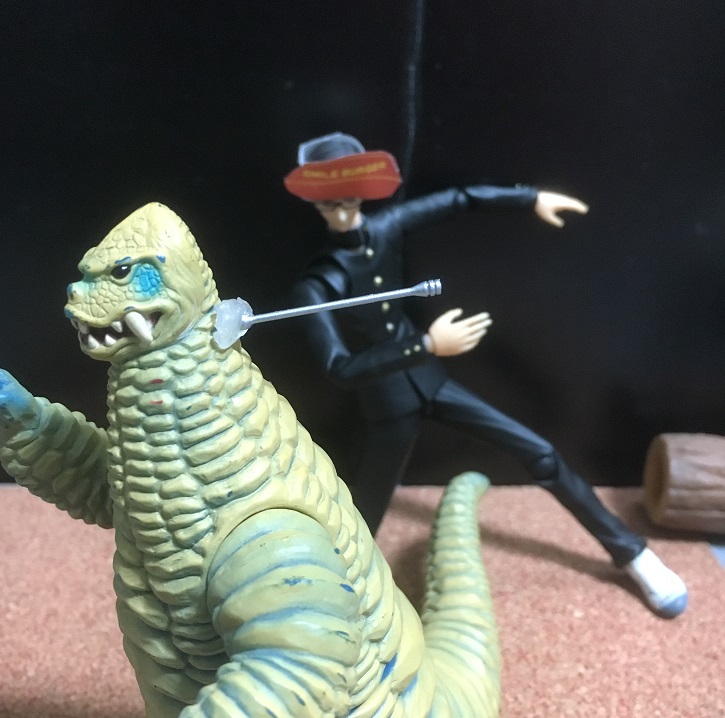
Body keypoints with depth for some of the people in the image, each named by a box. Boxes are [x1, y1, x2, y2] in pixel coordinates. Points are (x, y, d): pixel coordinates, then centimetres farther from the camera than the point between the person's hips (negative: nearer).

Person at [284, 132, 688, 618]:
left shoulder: (386, 228, -6)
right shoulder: (315, 285, -20)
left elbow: (459, 200, 4)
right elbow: (340, 369, -31)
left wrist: (531, 198, -2)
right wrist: (427, 344, -38)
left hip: (430, 380, 5)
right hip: (388, 404, -4)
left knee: (540, 454, 5)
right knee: (366, 515, 10)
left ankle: (632, 552, 20)